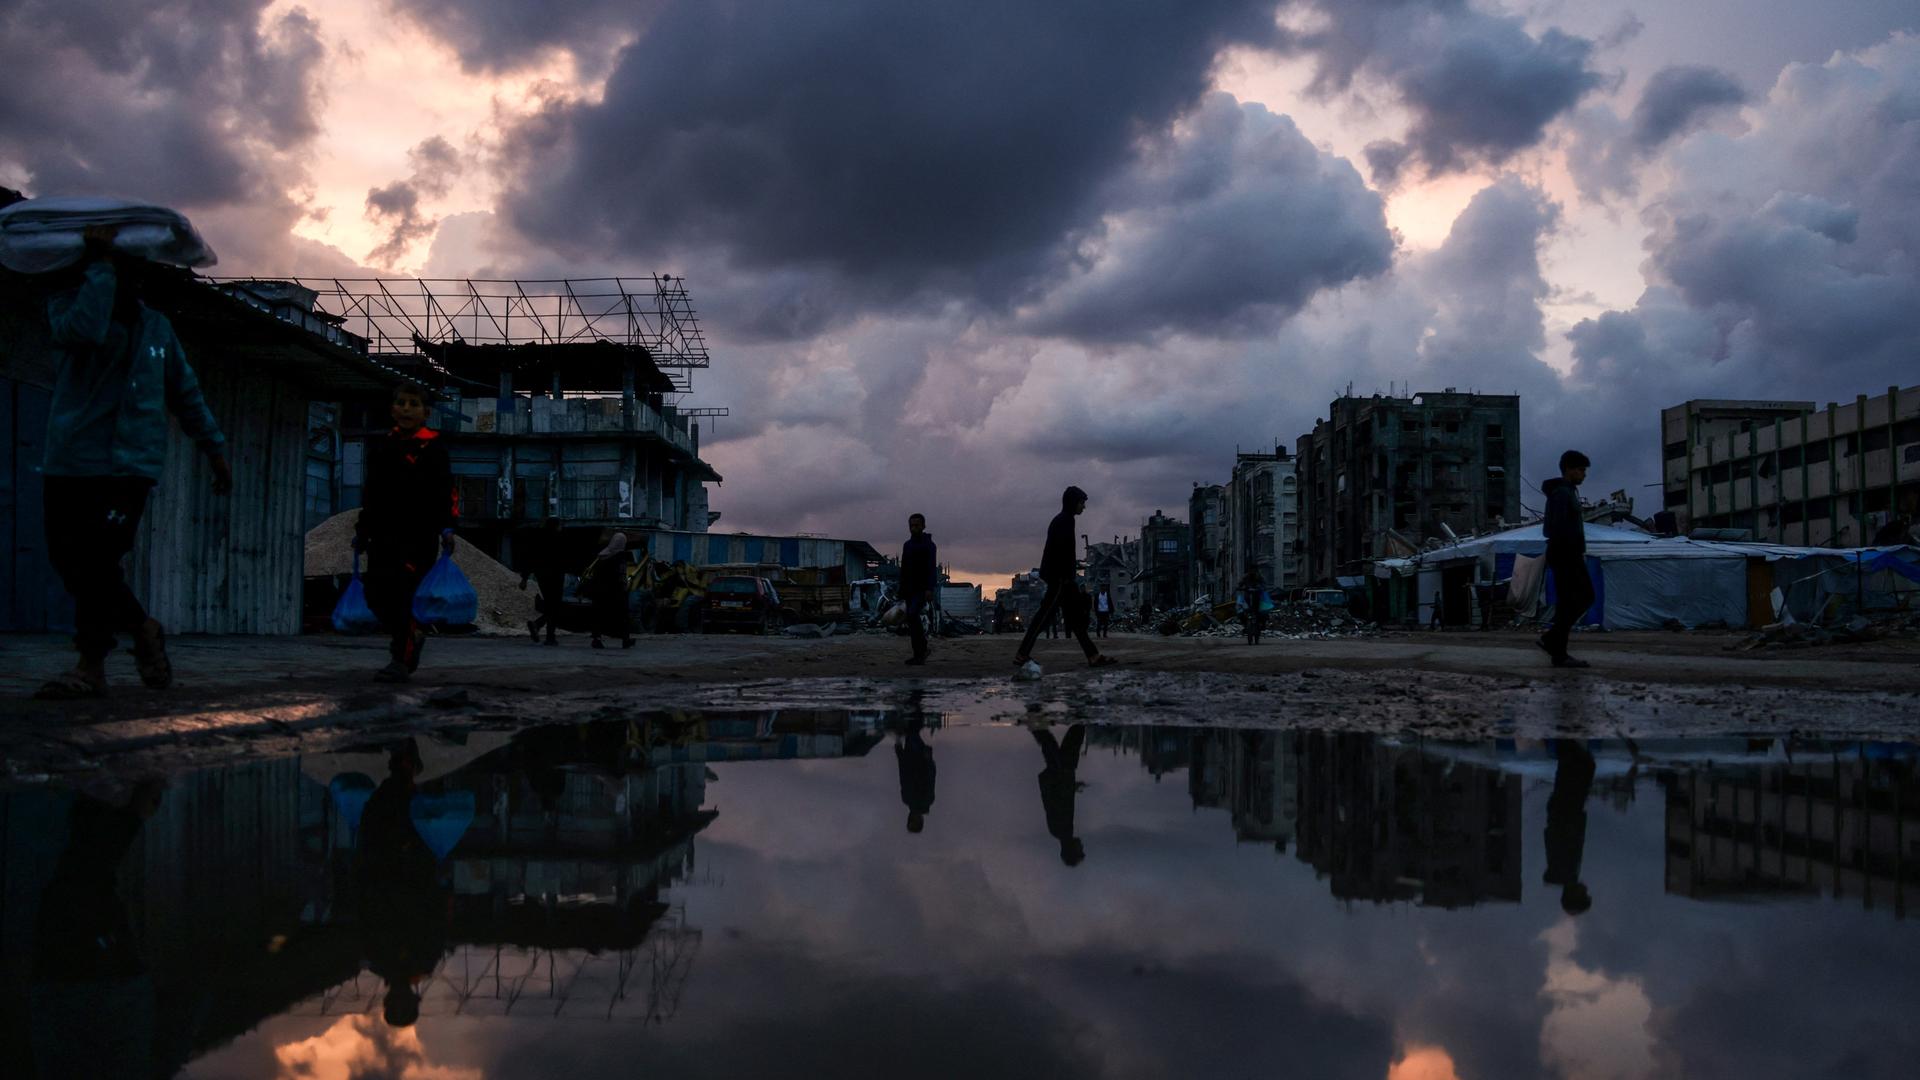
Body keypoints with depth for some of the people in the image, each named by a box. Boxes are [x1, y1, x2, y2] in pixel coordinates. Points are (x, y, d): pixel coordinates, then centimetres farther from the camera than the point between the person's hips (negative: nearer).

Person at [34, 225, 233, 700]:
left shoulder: (156, 327, 14)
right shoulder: (68, 305, 4)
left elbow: (186, 393, 22)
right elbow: (83, 328, -22)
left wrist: (215, 448, 21)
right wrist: (101, 264, -17)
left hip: (127, 465, -1)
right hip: (69, 463, 1)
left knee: (95, 565, -8)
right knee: (69, 561, 2)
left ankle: (91, 666, 0)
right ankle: (142, 628, 20)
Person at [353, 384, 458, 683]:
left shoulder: (432, 448, -2)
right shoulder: (381, 447, 16)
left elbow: (446, 492, -7)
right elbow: (371, 493, 22)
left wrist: (447, 527, -17)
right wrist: (362, 531, 20)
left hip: (418, 536, -6)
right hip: (384, 534, 6)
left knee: (406, 596, -10)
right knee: (377, 596, 4)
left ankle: (402, 660, -4)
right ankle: (411, 638, 28)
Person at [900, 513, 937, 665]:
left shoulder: (929, 545, -5)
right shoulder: (907, 545, 17)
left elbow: (932, 568, -15)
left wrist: (930, 589, -26)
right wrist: (901, 591, 16)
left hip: (923, 589, -8)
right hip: (910, 589, 8)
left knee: (912, 615, -22)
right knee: (911, 619, 4)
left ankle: (921, 653, -16)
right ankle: (919, 654, 10)